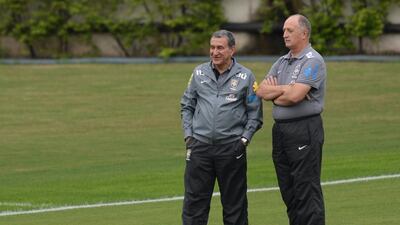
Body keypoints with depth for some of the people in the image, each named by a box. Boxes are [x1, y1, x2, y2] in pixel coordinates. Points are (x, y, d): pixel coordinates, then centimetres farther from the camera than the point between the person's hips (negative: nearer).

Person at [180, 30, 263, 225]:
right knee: (194, 202, 0)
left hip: (231, 148, -2)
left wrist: (244, 139, -6)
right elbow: (186, 106, 14)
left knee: (234, 204, 6)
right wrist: (188, 136, 4)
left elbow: (255, 113, 4)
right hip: (200, 146, 2)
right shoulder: (199, 73, 8)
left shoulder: (245, 77, 1)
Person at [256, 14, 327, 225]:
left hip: (305, 130, -8)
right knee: (289, 192, 10)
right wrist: (284, 89, -8)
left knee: (307, 192, -8)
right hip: (280, 129, 8)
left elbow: (295, 95, -19)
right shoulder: (282, 62, 17)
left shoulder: (313, 61, -8)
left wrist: (274, 93, -1)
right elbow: (261, 91, 8)